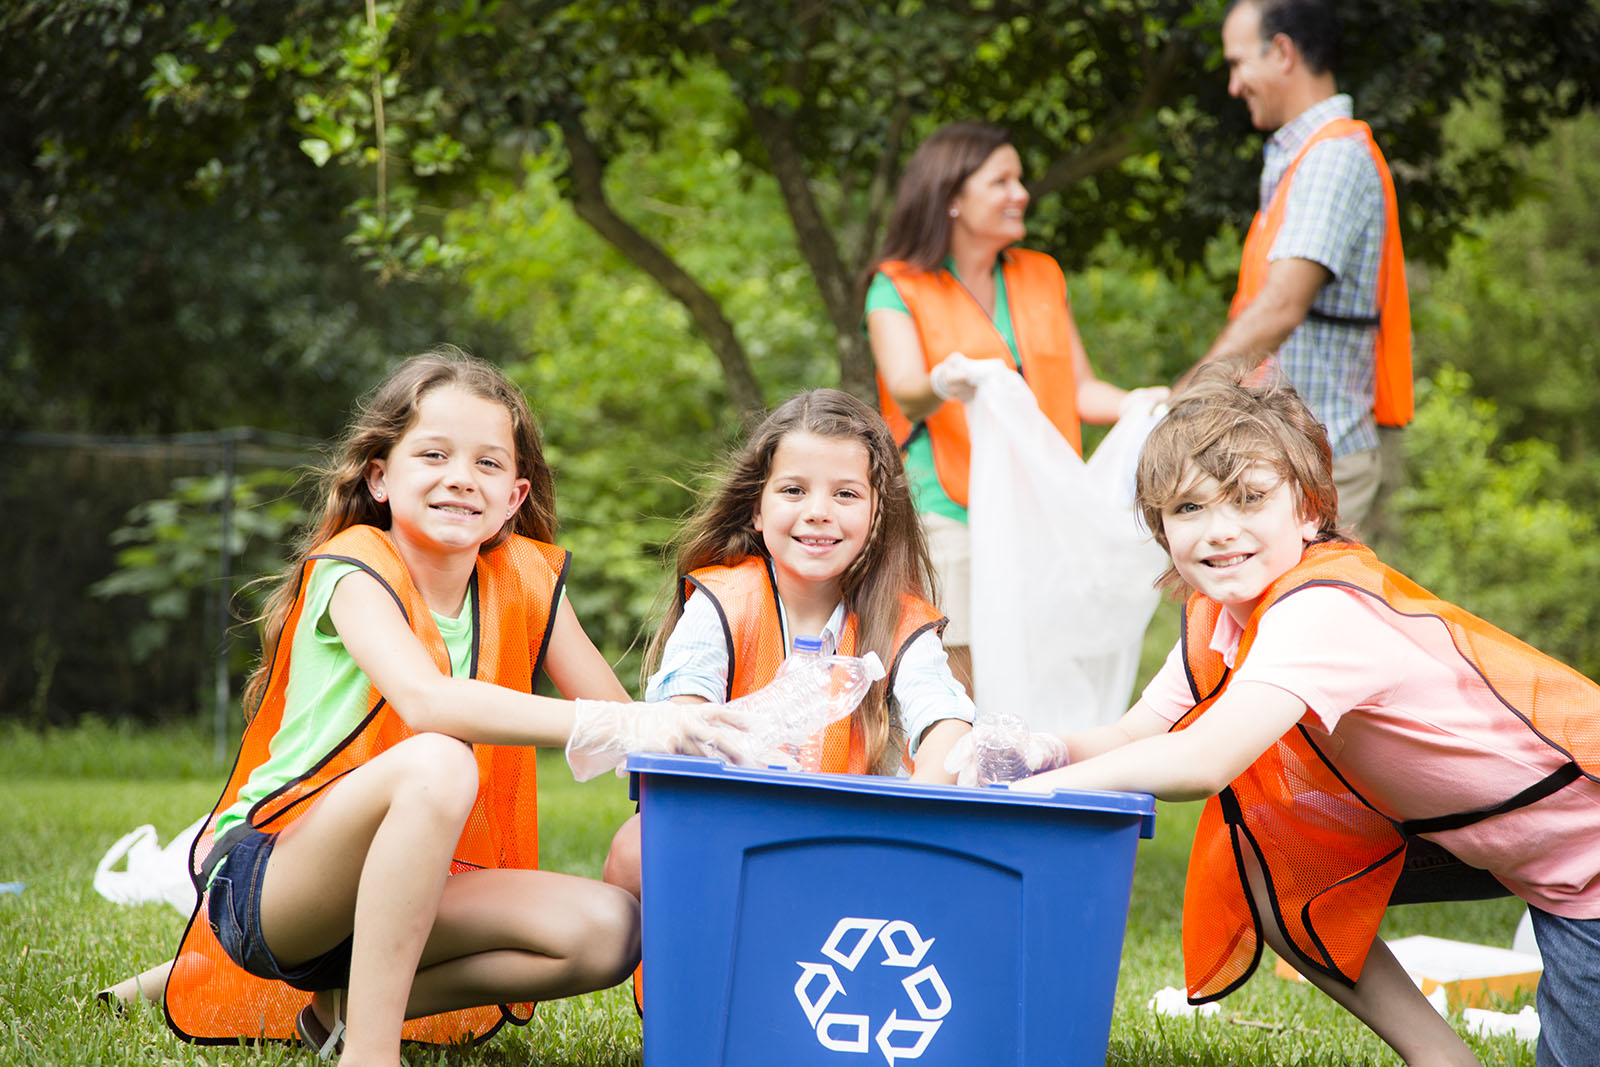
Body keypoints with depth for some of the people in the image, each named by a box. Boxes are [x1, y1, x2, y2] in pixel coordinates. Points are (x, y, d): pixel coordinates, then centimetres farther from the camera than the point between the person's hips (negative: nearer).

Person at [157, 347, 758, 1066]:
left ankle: (346, 1002, -5)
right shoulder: (354, 570, -13)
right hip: (265, 885, -6)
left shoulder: (523, 579, 4)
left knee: (607, 930, -17)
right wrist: (620, 727, -42)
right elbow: (426, 700, -33)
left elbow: (620, 712, 1)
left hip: (411, 896, 6)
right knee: (435, 763, -34)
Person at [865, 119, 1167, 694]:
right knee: (962, 693, -9)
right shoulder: (898, 289, 1)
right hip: (949, 516, -5)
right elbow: (904, 390, -14)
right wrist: (942, 385, -37)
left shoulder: (1043, 278, 17)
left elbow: (1078, 391, 15)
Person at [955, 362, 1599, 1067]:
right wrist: (1049, 749, -25)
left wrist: (1040, 785, -33)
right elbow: (1135, 737, -4)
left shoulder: (1322, 609, -33)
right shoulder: (1219, 615, -5)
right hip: (1459, 825, 8)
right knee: (1252, 863, -3)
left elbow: (1202, 761, -42)